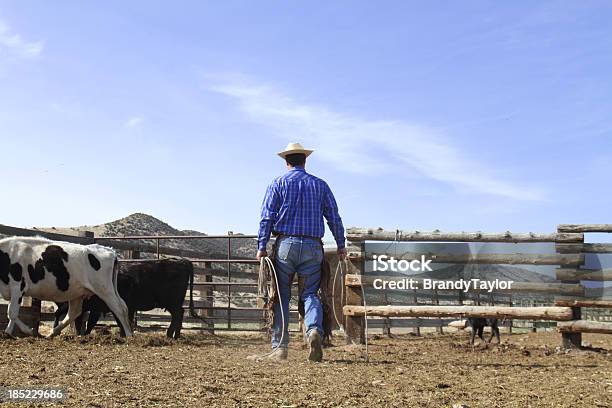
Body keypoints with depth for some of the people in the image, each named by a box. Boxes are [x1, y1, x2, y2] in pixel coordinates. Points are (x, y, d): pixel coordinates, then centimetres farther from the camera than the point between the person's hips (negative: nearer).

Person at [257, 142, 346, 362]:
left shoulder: (278, 183, 5)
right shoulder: (320, 185, 11)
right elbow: (334, 218, 9)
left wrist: (261, 247, -1)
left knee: (281, 295, 6)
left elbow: (267, 217, -2)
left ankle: (279, 347, 6)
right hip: (313, 246, 1)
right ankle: (314, 330, -21)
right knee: (310, 293, 7)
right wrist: (341, 245, 17)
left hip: (286, 244, -1)